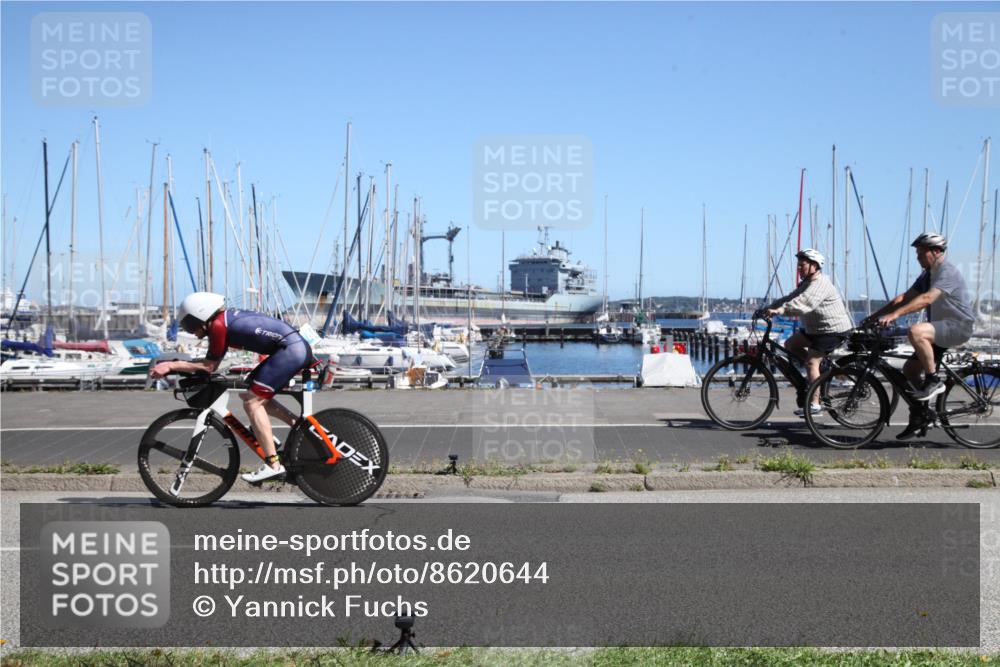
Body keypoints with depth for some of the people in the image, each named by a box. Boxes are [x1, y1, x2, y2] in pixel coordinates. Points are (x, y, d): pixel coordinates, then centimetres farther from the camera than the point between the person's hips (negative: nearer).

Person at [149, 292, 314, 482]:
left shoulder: (218, 325, -10)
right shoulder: (226, 318, 18)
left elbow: (209, 366, -5)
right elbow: (212, 363, 21)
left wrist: (171, 365, 0)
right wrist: (175, 365, 17)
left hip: (291, 350, -10)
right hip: (299, 347, 10)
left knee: (252, 402, -7)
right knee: (256, 397, 18)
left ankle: (273, 465, -11)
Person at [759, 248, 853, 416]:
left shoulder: (820, 284, -21)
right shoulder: (807, 283, 13)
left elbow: (804, 302, -37)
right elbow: (791, 298, 9)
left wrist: (780, 310, -46)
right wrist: (769, 308, -4)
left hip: (832, 330, -11)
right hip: (816, 328, 11)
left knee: (811, 362, -15)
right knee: (790, 344, 10)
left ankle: (814, 404, -13)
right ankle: (823, 367, 14)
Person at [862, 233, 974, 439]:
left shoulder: (947, 272, -17)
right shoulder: (927, 274, 13)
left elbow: (926, 299, -32)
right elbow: (905, 297, 8)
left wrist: (895, 314, -42)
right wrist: (875, 315, -1)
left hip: (958, 326, -10)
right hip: (941, 328, 10)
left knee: (916, 331, -35)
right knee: (909, 369, 4)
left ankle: (934, 381, -21)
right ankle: (918, 419, 14)